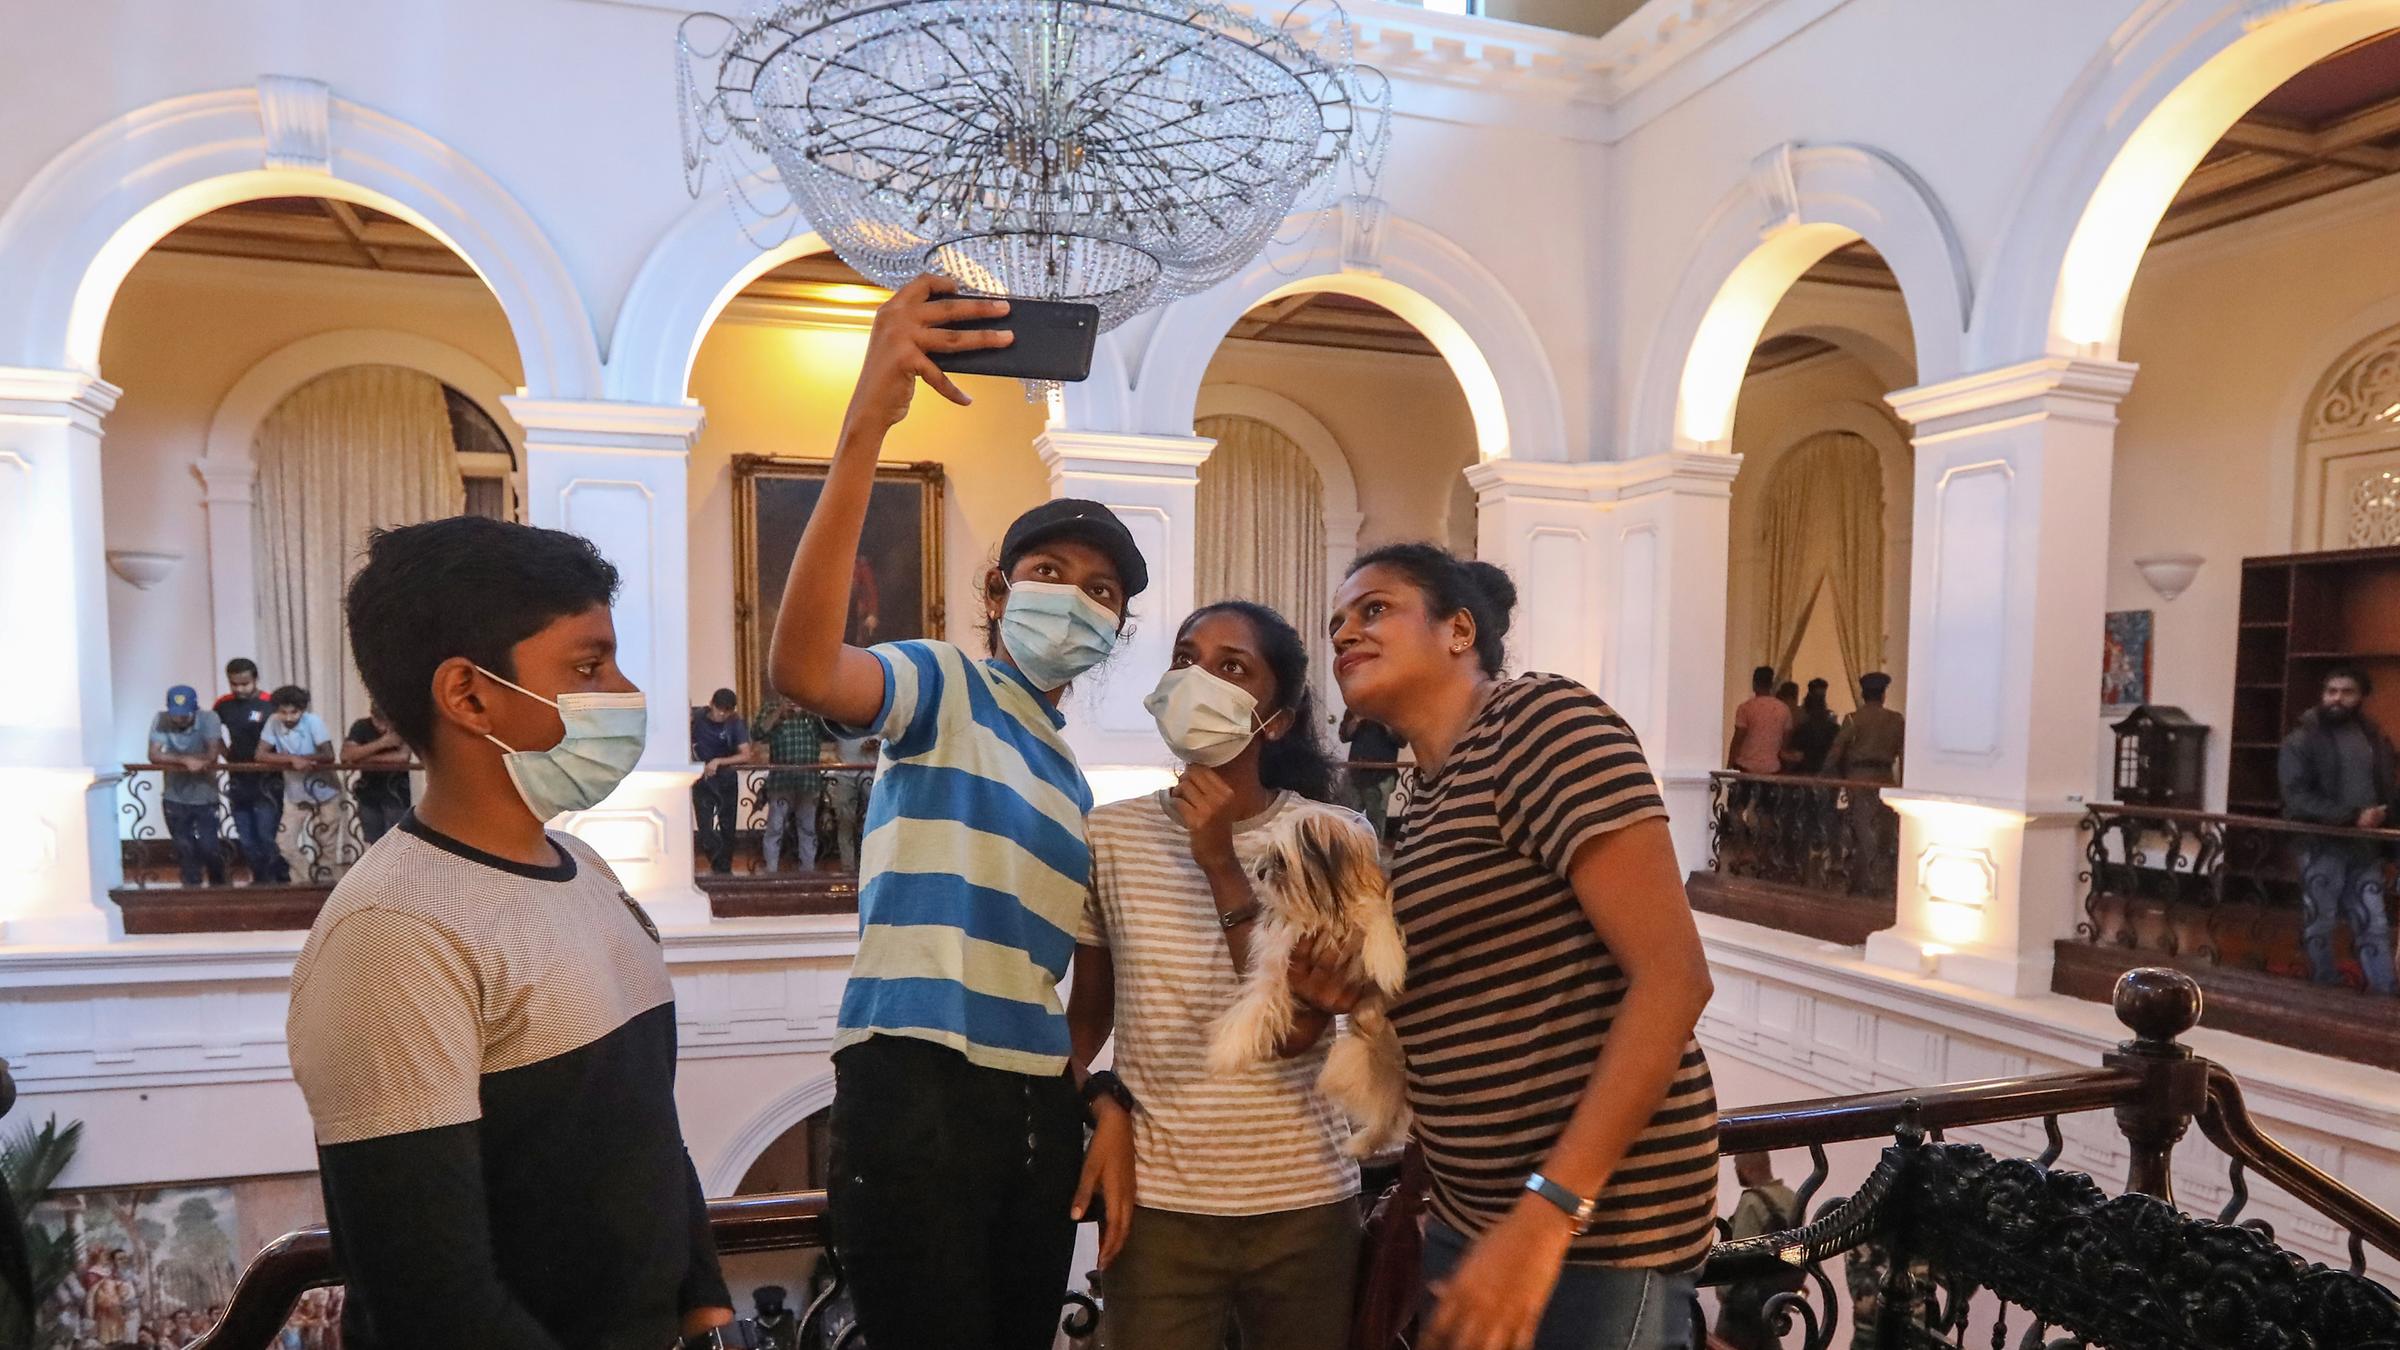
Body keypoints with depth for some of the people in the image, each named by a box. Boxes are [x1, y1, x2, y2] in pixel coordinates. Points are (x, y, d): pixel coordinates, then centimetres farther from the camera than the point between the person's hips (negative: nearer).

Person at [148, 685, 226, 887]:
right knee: (185, 850, 10)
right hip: (174, 799, 2)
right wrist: (186, 760, -28)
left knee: (209, 848, -3)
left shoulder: (208, 719, -15)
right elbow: (154, 756, -17)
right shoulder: (161, 721, -10)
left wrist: (174, 761, -18)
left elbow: (212, 755, -22)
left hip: (204, 798, -2)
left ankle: (218, 886, 20)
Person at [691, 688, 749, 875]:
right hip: (702, 780, 0)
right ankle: (720, 868, -7)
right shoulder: (697, 717, -10)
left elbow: (745, 756, -17)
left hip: (727, 780, 0)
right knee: (706, 829, -11)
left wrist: (718, 762, -25)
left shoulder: (735, 722, -12)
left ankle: (725, 869, 22)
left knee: (727, 828, 9)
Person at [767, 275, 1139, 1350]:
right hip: (914, 1079, -7)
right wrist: (865, 426, -34)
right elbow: (804, 671, -24)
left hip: (1040, 1096, 7)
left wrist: (1109, 1098, 5)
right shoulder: (943, 687, -1)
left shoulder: (1080, 778, 20)